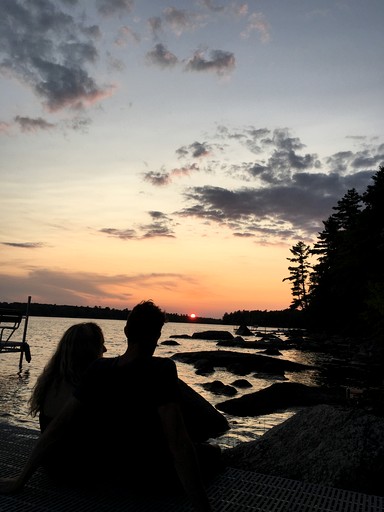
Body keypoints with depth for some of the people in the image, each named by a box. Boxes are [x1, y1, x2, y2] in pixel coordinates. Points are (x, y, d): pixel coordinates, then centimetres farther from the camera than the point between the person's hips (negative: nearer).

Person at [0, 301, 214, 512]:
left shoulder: (99, 368, -10)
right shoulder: (161, 369, -25)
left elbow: (57, 425, -8)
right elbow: (178, 442, -32)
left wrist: (20, 480, 1)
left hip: (102, 471, 5)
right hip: (150, 477, -5)